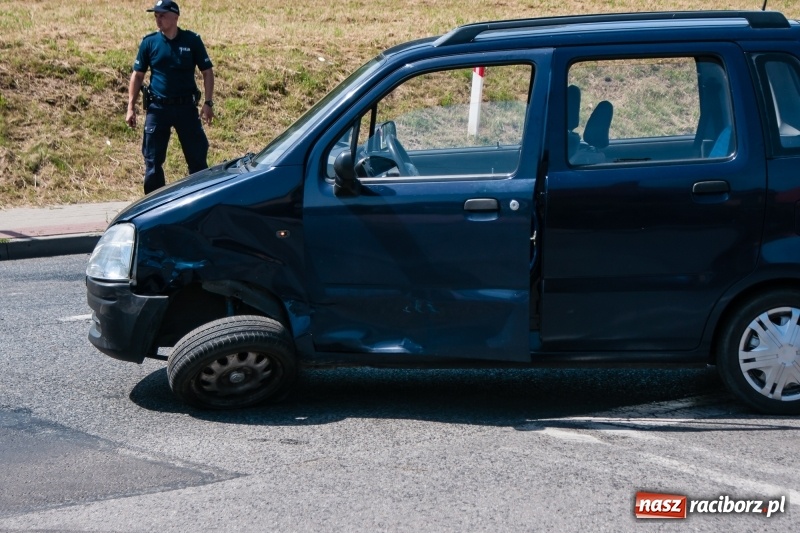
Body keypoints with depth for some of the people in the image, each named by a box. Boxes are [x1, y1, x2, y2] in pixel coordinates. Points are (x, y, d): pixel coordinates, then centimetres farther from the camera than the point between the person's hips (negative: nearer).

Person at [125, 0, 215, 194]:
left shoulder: (192, 40, -3)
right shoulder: (149, 42, 0)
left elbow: (207, 71, 2)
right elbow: (137, 75, 5)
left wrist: (208, 103, -7)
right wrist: (131, 107, 0)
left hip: (186, 107, -1)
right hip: (157, 108, 1)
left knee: (197, 158, 4)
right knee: (153, 161, 4)